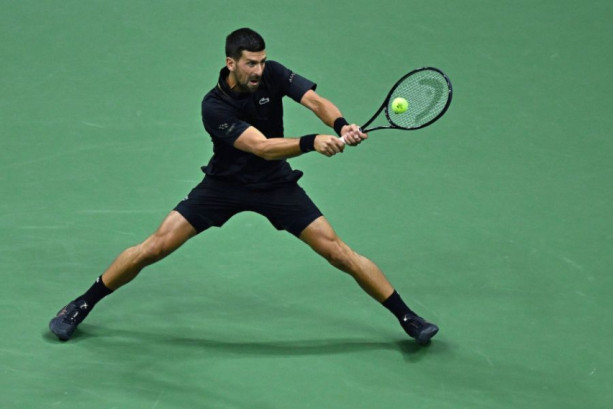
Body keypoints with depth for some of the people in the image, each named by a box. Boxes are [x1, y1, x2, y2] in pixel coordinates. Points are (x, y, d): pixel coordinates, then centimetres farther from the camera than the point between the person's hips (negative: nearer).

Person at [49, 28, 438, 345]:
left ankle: (407, 316, 5)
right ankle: (82, 306, 8)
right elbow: (262, 147, -37)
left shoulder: (273, 75, -16)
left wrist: (342, 124, -51)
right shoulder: (214, 106, -26)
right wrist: (313, 142, -51)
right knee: (156, 246, -8)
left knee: (337, 251, -6)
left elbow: (316, 101, -29)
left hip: (275, 184, 2)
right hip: (224, 184, -2)